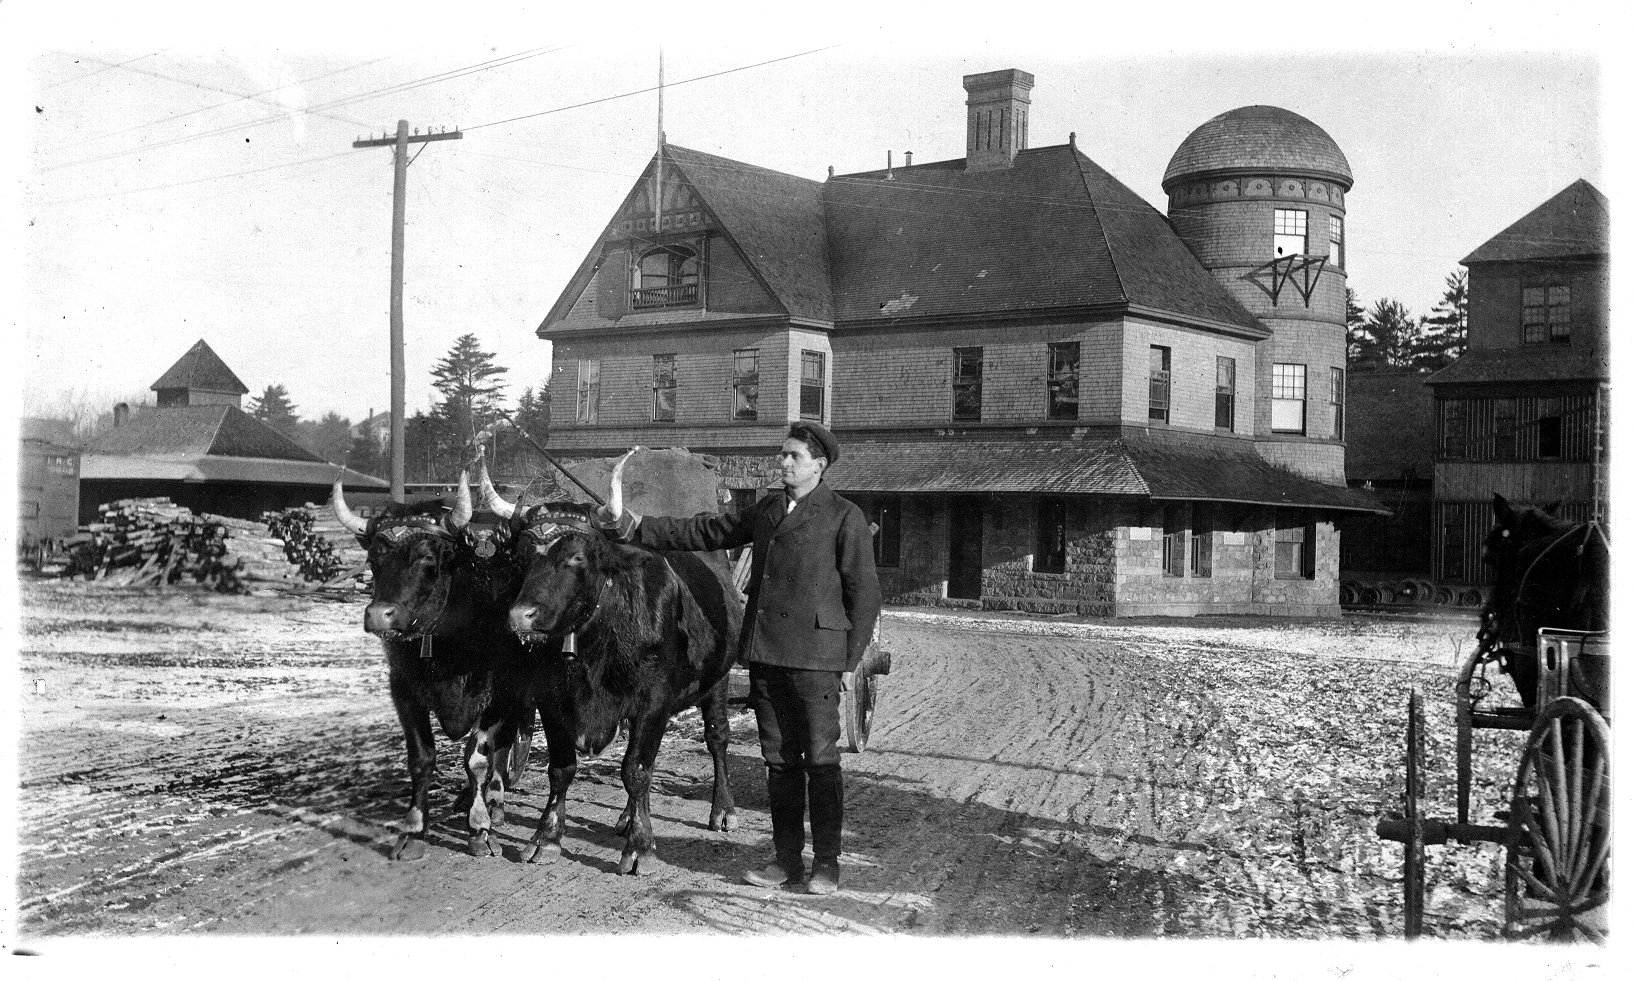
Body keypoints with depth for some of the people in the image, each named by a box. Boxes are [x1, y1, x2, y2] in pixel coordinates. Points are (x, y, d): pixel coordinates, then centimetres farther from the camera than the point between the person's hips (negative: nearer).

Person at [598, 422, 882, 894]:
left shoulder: (845, 518, -3)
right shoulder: (768, 509, 15)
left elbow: (864, 593, -3)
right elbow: (705, 532, 20)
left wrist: (851, 661, -7)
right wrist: (635, 527, 14)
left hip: (814, 655, -6)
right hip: (764, 653, 6)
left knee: (820, 759, -1)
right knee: (779, 759, 10)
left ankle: (826, 864, 8)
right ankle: (786, 859, 18)